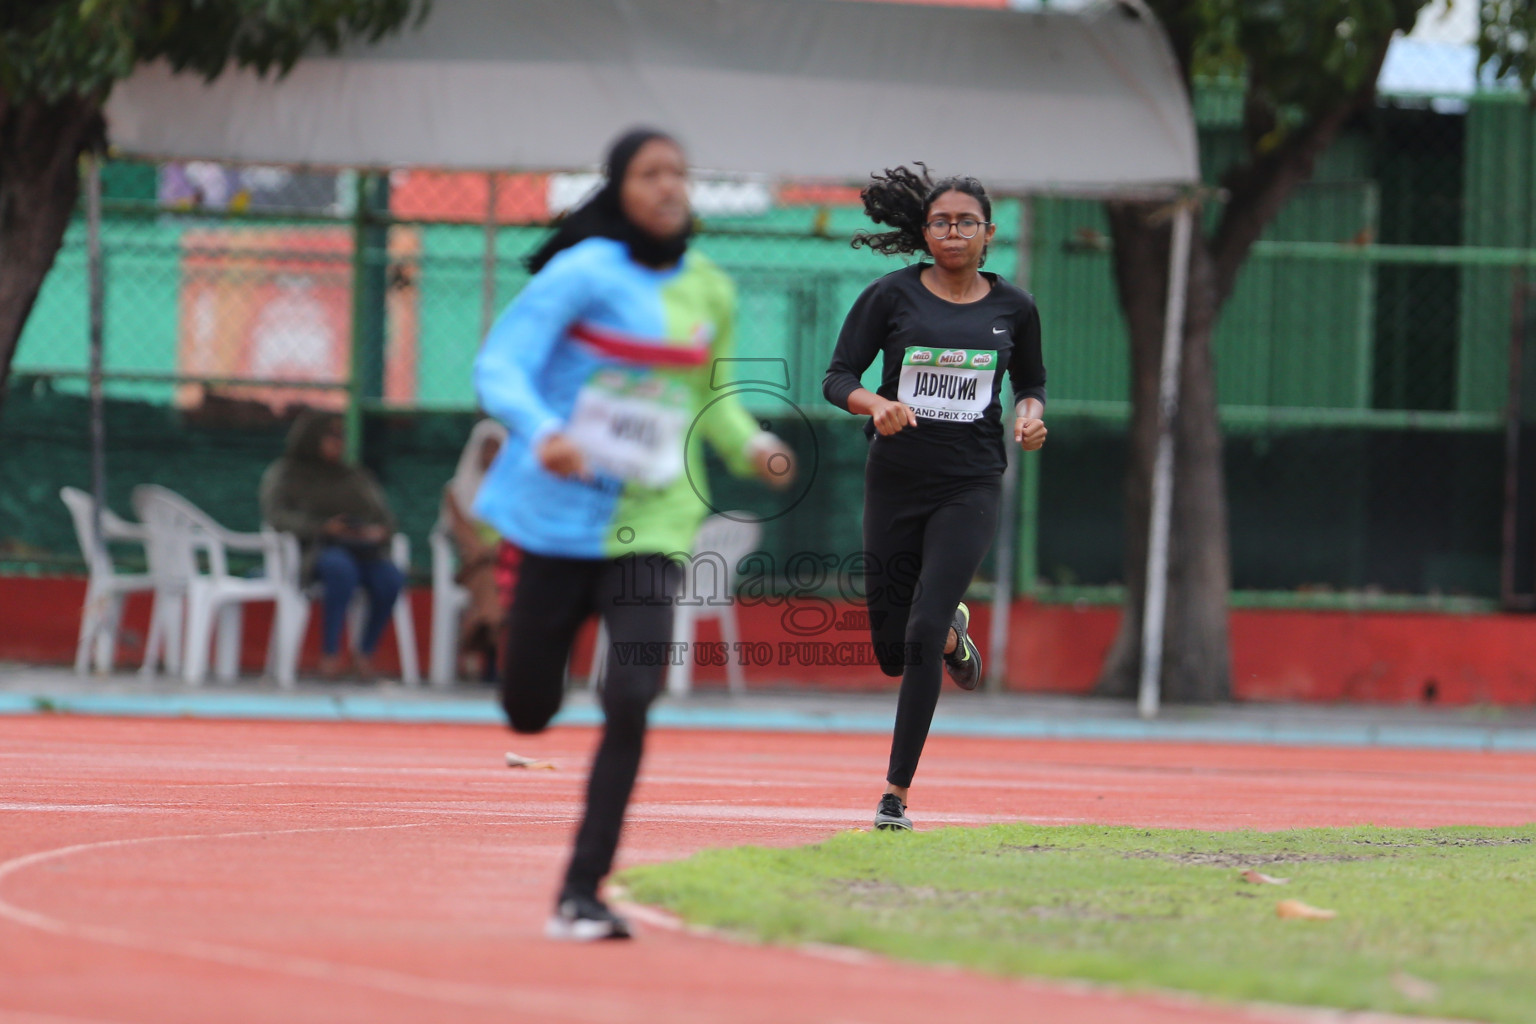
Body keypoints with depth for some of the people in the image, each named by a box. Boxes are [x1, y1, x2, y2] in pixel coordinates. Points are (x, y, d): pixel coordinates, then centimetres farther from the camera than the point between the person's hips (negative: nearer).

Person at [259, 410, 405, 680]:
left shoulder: (356, 476, 28)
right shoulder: (283, 474, 15)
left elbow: (384, 514, 20)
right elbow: (276, 516, -1)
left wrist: (380, 530, -7)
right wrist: (322, 528, -15)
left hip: (363, 550, 4)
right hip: (314, 551, -4)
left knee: (390, 577, -30)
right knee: (341, 567, -40)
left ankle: (366, 654, -21)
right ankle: (329, 655, -38)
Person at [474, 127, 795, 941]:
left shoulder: (710, 292, 6)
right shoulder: (586, 272, -10)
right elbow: (500, 366, -16)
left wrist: (751, 447, 1)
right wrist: (540, 434, -35)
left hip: (652, 523, 3)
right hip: (561, 513, -3)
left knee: (631, 705, -14)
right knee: (529, 711, 5)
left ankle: (580, 897, -9)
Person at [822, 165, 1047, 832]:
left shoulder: (1013, 308, 5)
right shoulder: (893, 296, -1)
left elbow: (1031, 380, 21)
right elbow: (837, 377, -1)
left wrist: (1031, 413, -2)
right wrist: (875, 403, -22)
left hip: (970, 486, -1)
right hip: (895, 482, 1)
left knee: (922, 635, -16)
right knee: (892, 652, 5)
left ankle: (896, 793, -7)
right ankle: (954, 632, 43)